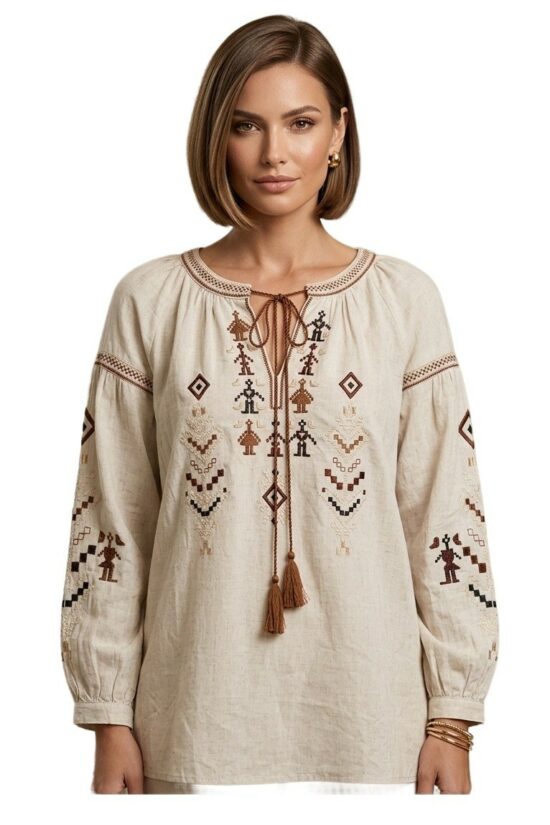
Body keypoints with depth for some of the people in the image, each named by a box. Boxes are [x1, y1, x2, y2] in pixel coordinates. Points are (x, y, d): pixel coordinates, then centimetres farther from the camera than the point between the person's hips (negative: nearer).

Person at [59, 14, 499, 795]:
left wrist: (452, 721, -1)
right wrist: (110, 719, 0)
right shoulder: (150, 301, -1)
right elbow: (110, 519, 1)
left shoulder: (405, 299, -1)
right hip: (198, 720, 0)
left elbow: (445, 515, 0)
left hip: (367, 716, 0)